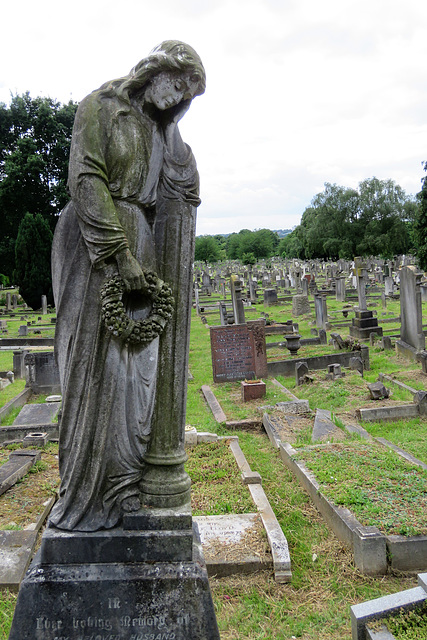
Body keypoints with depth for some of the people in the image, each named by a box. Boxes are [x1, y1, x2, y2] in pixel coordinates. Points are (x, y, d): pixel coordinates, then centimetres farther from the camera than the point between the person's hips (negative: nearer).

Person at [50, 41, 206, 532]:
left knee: (134, 362, 4)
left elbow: (183, 191, 11)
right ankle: (84, 496, 7)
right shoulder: (101, 106, -1)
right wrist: (121, 254, -19)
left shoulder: (158, 126, 19)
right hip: (94, 243, -7)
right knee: (94, 360, -5)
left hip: (139, 241, 7)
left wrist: (170, 128, 4)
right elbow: (86, 180, -13)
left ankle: (120, 487, 15)